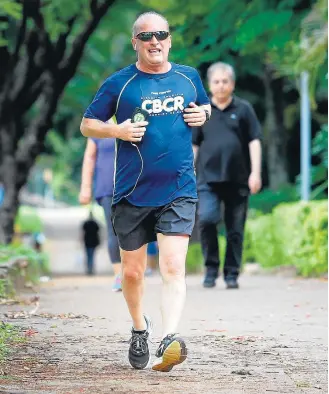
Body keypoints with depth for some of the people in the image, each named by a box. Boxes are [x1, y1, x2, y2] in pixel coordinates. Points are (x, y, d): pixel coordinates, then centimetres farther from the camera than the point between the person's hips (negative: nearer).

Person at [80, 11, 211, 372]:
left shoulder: (188, 77, 8)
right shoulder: (118, 83, 0)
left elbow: (205, 106, 27)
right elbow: (86, 125, 6)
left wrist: (204, 114, 3)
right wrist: (117, 130, -14)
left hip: (178, 191, 0)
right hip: (132, 193, 0)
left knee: (173, 266, -17)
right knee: (132, 272, 11)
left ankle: (169, 339, -26)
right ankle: (139, 328, 36)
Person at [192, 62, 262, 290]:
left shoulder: (243, 109, 6)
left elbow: (254, 142, 4)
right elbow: (193, 145, 12)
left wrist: (256, 172, -5)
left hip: (237, 179, 0)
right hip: (209, 178, 0)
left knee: (235, 229, 1)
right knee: (206, 219, -19)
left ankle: (232, 274, 11)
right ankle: (211, 267, -3)